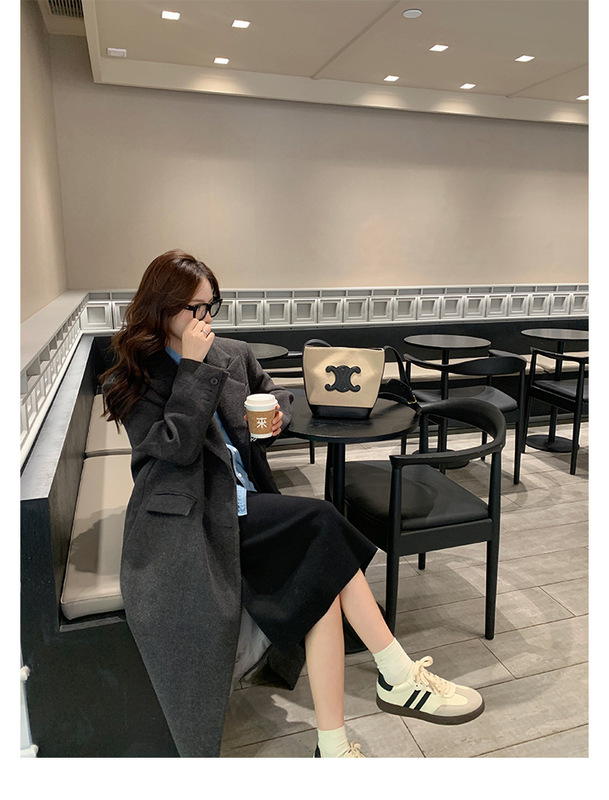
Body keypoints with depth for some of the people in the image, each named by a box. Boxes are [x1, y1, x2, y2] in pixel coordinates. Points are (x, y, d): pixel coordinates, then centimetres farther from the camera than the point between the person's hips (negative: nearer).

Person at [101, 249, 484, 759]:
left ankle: (334, 746, -11)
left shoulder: (235, 355, 15)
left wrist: (277, 417, 3)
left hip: (243, 506, 6)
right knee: (325, 527, -25)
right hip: (188, 520, -5)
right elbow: (177, 445, -13)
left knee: (323, 574, -22)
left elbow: (279, 398, 27)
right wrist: (193, 366, -11)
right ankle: (401, 678, -13)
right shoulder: (132, 382, 1)